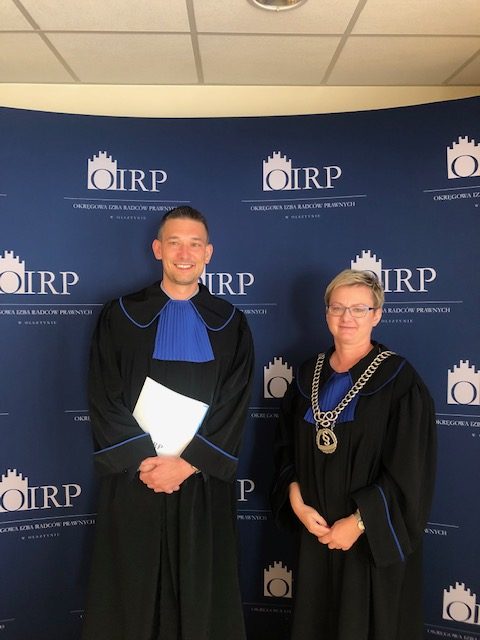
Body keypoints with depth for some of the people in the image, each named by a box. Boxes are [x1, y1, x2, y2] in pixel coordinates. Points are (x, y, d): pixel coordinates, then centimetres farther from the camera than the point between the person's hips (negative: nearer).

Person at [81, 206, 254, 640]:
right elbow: (104, 403, -3)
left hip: (203, 485, 1)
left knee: (201, 597, 11)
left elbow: (234, 410, -2)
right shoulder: (121, 317, 2)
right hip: (133, 482, 0)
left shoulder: (230, 325, 3)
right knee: (132, 597, 10)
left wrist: (187, 463, -12)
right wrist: (143, 461, -12)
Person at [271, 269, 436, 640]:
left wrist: (359, 522, -16)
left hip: (374, 538, -4)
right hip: (316, 530, 5)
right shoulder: (309, 375, 3)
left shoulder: (399, 380, -12)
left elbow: (410, 469, -15)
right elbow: (286, 447, 7)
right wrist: (297, 503, -6)